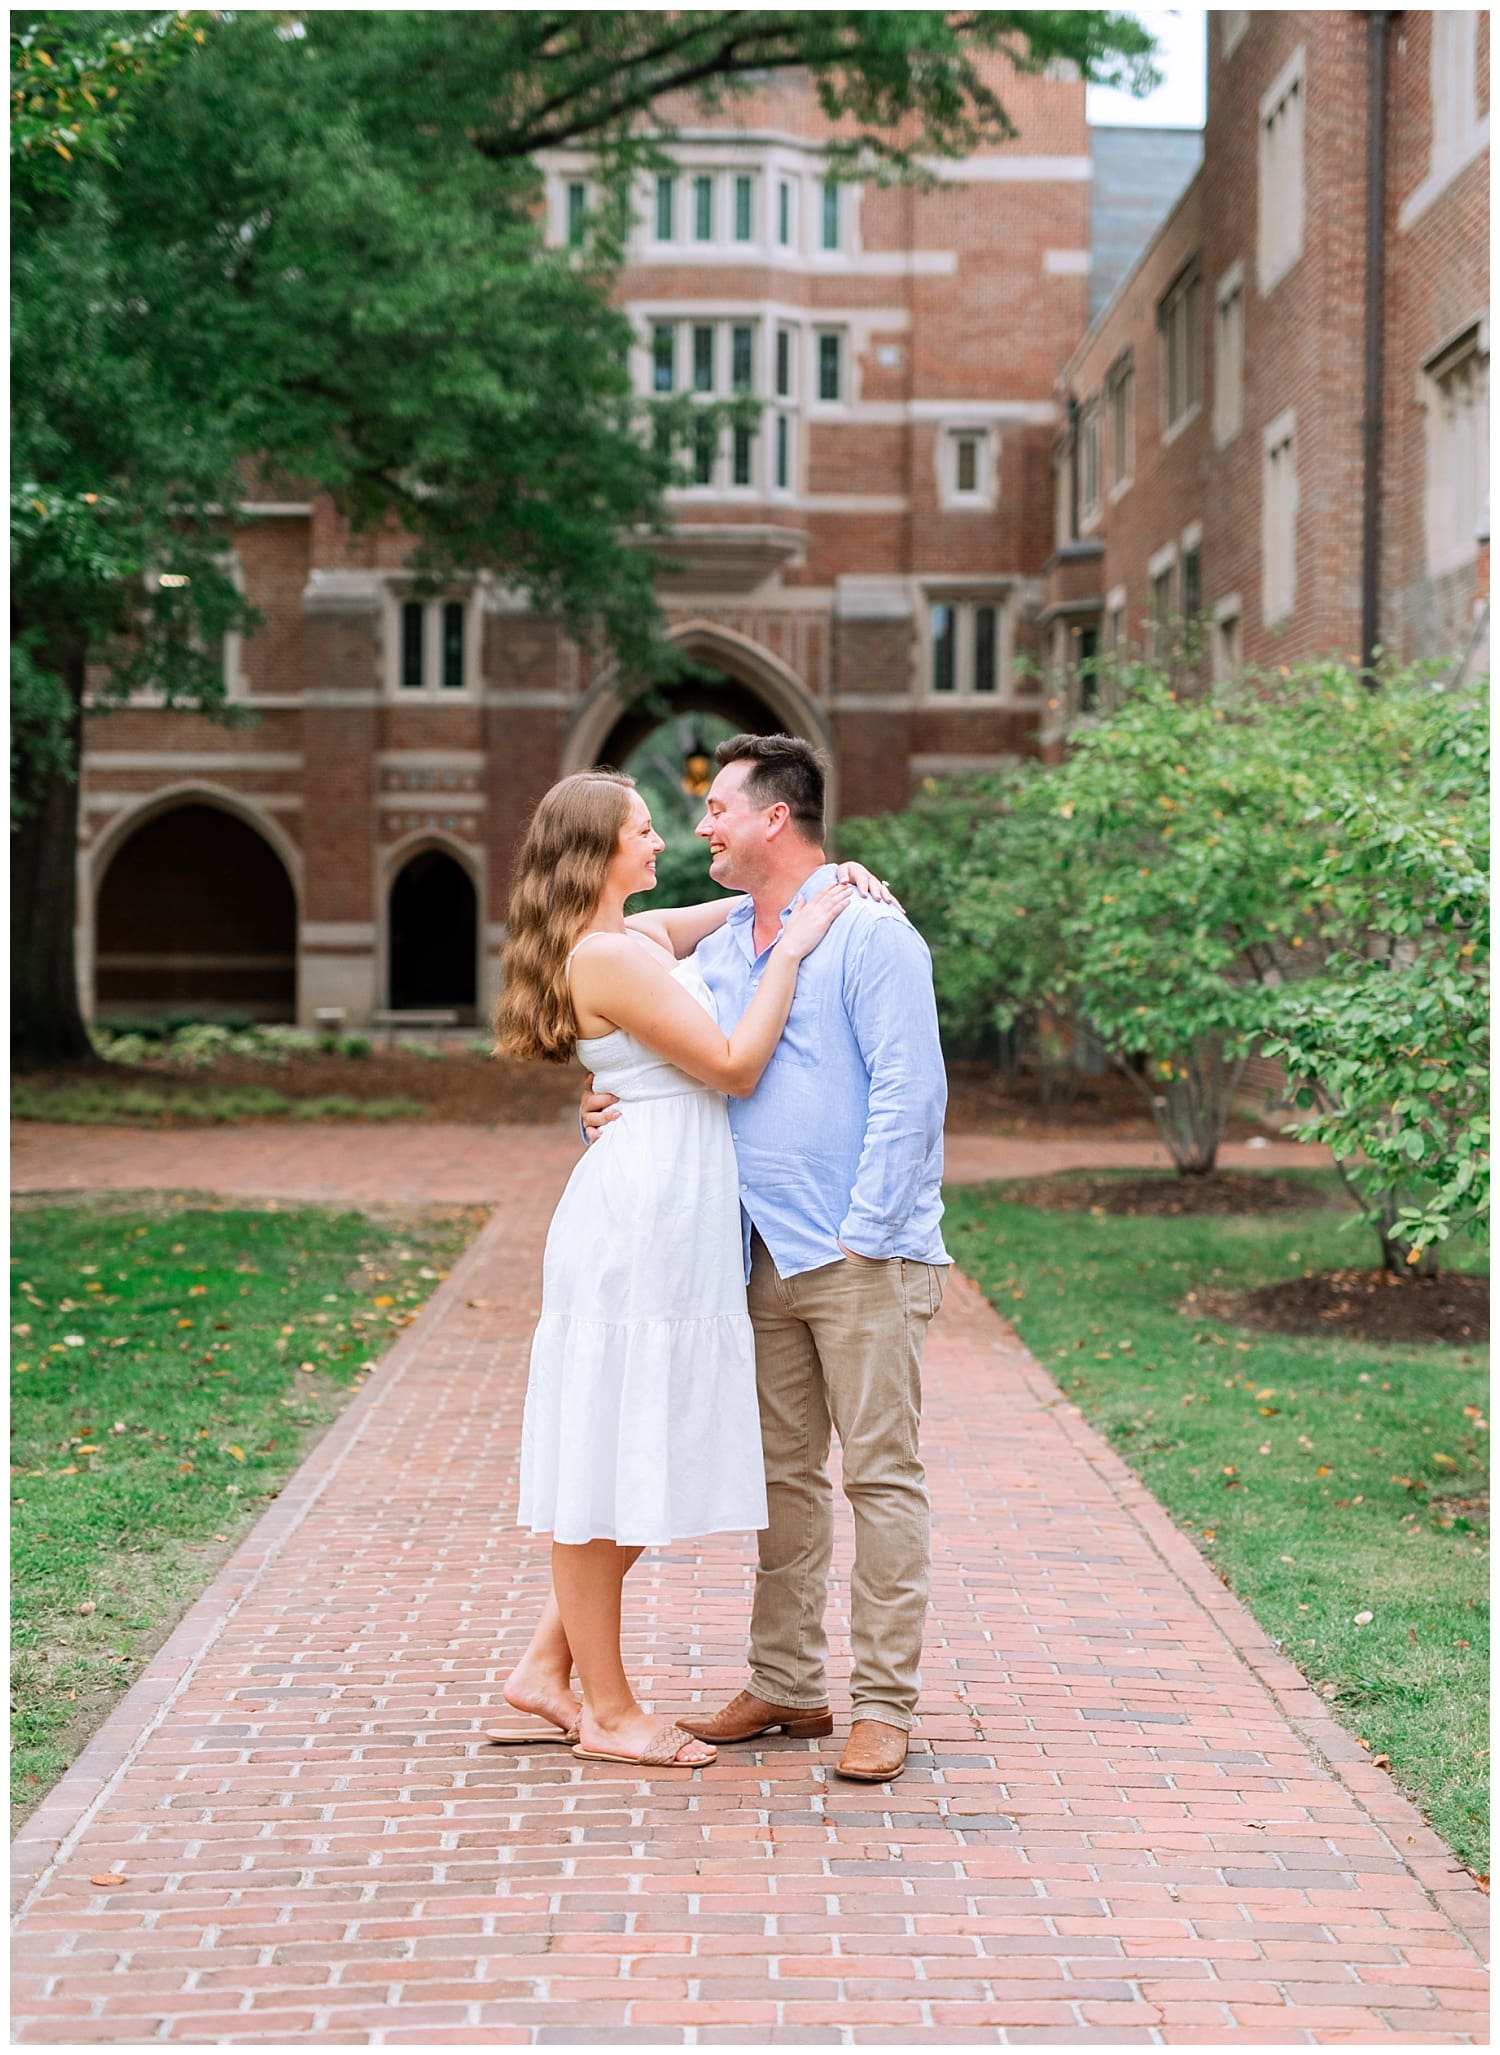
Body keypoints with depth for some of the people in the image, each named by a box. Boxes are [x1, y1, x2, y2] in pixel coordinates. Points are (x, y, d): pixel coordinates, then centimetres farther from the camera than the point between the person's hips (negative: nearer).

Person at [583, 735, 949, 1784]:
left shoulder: (868, 931, -8)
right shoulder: (720, 948, 15)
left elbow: (907, 1091, -14)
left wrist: (863, 1234, -17)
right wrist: (618, 1110, 2)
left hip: (863, 1256, -8)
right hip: (766, 1256, 8)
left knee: (881, 1474, -4)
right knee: (782, 1473, 12)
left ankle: (885, 1704, 0)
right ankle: (788, 1684, 20)